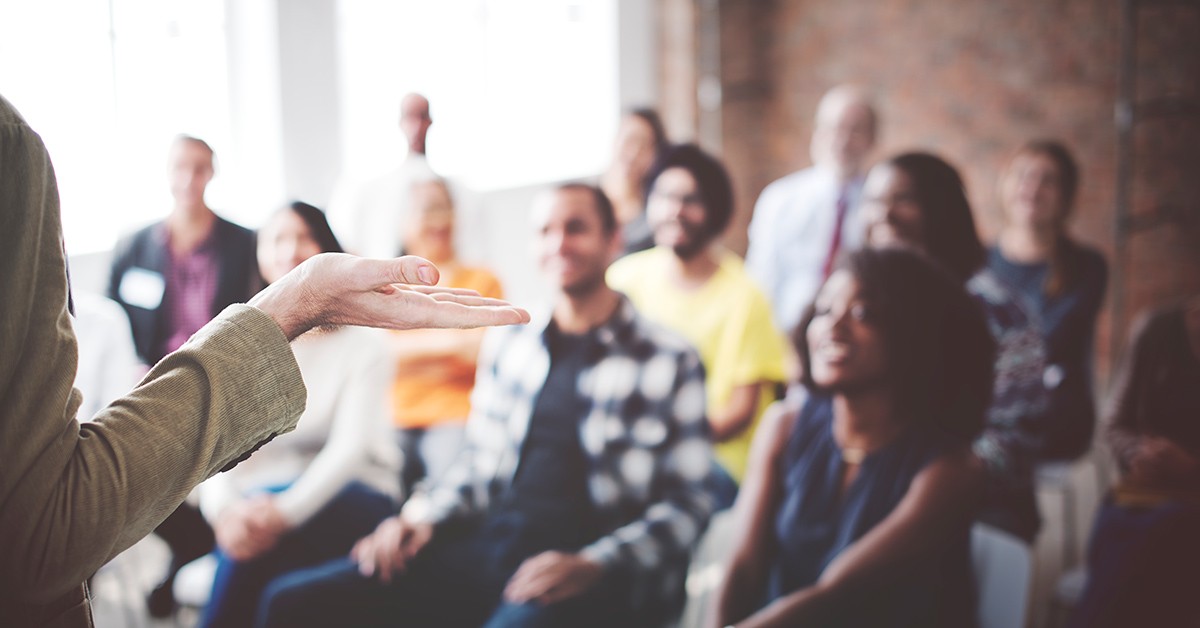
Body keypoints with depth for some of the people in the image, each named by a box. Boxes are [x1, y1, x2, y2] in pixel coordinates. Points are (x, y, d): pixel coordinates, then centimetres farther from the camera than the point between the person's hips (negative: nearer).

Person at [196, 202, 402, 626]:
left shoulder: (362, 342, 1)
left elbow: (350, 447, -12)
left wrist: (286, 510, -30)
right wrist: (224, 509, -27)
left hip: (349, 500, -2)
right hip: (258, 500, 2)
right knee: (247, 527, -34)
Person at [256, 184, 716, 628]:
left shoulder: (669, 361, 1)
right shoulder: (506, 347, 16)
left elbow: (687, 502, -1)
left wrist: (593, 565, -15)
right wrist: (423, 519, 4)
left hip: (590, 575, -5)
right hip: (485, 548, 5)